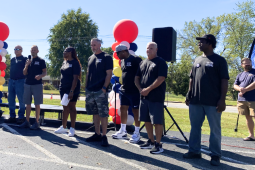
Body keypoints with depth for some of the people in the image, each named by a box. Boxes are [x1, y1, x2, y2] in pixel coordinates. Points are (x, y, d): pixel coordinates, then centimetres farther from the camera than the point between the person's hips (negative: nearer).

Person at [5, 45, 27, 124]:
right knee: (11, 100, 9)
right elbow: (11, 69, 23)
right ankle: (12, 116, 19)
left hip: (20, 81, -7)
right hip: (11, 81, 7)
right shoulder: (12, 59, 17)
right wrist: (10, 79, 17)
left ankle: (21, 117, 7)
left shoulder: (24, 59, -2)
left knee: (21, 100, -2)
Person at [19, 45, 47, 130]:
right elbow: (24, 73, 10)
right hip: (27, 84, 5)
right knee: (28, 104, 9)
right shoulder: (28, 60, 14)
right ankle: (27, 122, 17)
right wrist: (27, 65, -7)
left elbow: (45, 72, -2)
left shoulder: (41, 61, 1)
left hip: (37, 84, -5)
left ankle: (36, 122, 4)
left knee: (37, 104, -2)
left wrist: (40, 76, -23)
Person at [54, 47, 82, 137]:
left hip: (72, 89, -8)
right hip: (63, 88, 8)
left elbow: (75, 78, -18)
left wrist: (72, 91, -24)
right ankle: (63, 127, 25)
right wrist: (61, 87, 15)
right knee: (65, 107, 14)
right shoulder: (64, 63, 13)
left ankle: (72, 129, 12)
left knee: (72, 107, 1)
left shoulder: (75, 63, -12)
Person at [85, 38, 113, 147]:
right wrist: (86, 87, 12)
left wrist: (104, 88, -17)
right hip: (90, 91, 7)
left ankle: (104, 136, 6)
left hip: (101, 91, -7)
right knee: (95, 113, 13)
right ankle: (97, 134, 24)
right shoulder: (90, 58, 16)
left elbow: (109, 74, -9)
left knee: (103, 114, -3)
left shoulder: (106, 57, -3)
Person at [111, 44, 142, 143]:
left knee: (136, 111, 1)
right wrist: (122, 85, 18)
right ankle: (123, 131, 25)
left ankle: (137, 133, 12)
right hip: (124, 90, 8)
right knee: (123, 109, 11)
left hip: (134, 91, -8)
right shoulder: (122, 61, 13)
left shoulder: (136, 60, -11)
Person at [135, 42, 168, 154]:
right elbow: (137, 78, 15)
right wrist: (140, 89, -2)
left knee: (157, 121, -2)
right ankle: (151, 141, 27)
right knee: (146, 120, 13)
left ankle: (158, 145, 9)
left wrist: (148, 89, -17)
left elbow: (161, 79, -15)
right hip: (144, 96, 7)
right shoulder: (143, 63, 16)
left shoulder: (160, 62, -4)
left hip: (156, 97, -7)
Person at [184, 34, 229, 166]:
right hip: (195, 101, 6)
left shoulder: (219, 60, -1)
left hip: (213, 102, -5)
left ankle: (215, 155, 18)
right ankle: (194, 151, 24)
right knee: (195, 127, 12)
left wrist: (222, 99, -12)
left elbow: (224, 81, -6)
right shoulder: (197, 60, 14)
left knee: (215, 129, 6)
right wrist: (188, 95, 11)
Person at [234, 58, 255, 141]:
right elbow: (235, 85, 12)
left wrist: (245, 89, -16)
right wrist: (239, 88, -10)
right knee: (248, 117, 11)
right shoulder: (240, 75, 18)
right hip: (242, 100, 5)